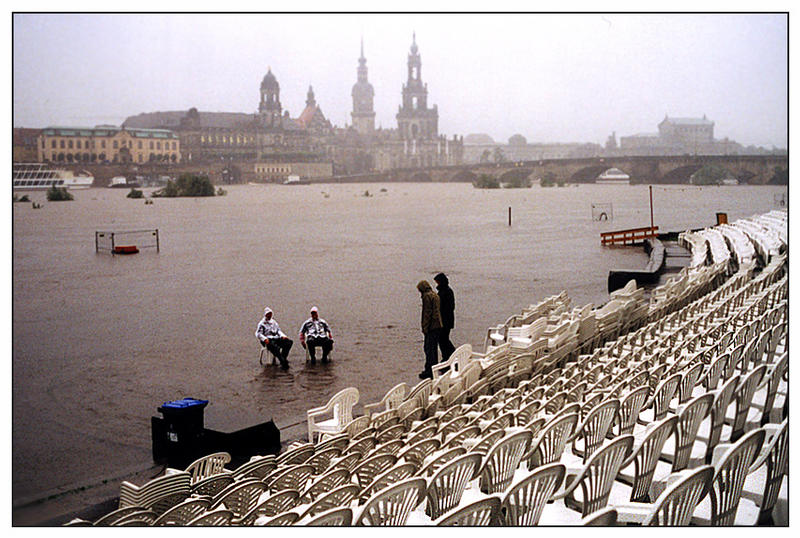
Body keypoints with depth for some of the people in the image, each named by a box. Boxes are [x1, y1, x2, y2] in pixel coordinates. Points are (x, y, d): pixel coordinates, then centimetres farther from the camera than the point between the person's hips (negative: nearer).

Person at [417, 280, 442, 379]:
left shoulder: (427, 296, -12)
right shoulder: (435, 295, 17)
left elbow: (427, 313, -17)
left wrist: (425, 327, -15)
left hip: (431, 326, -9)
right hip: (438, 325, 9)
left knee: (428, 348, -7)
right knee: (434, 348, 16)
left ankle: (429, 371, -8)